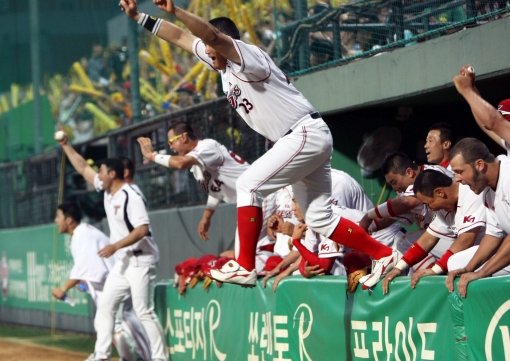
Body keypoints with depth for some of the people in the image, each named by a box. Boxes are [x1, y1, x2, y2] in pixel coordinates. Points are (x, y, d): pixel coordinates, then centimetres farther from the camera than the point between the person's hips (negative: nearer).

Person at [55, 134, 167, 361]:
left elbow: (143, 229, -24)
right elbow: (83, 168, 18)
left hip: (140, 262, -10)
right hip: (122, 263, 10)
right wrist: (65, 145, 15)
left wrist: (116, 246, -27)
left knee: (144, 312, -11)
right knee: (105, 307, 10)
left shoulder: (130, 197, -17)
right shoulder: (107, 190, 9)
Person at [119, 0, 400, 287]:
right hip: (303, 140, 10)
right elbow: (180, 37, 17)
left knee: (249, 185, -12)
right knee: (320, 220, 8)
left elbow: (213, 35, -34)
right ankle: (385, 255, 11)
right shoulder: (221, 61, 11)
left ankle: (245, 267, -10)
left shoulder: (246, 55, -14)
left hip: (306, 134, -10)